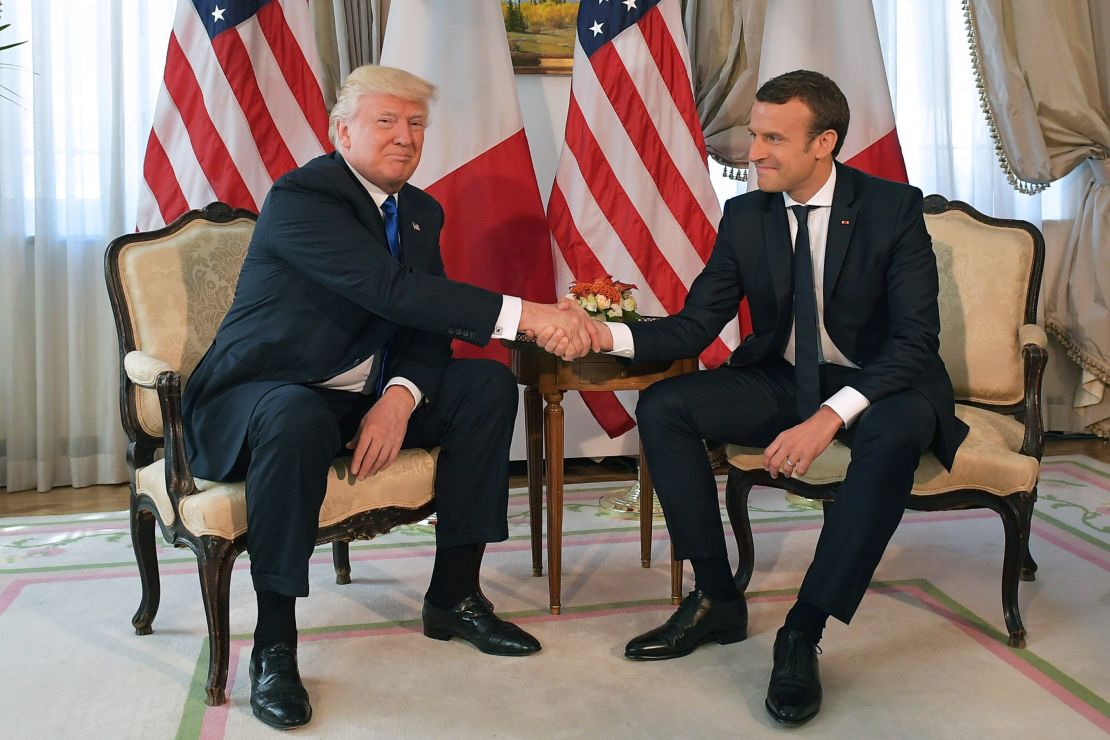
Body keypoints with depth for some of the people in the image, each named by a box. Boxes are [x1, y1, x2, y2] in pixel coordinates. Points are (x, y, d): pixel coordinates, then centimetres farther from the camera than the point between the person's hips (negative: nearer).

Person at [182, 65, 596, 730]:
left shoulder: (421, 212, 7)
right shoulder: (300, 197, -18)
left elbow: (428, 324, 2)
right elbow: (391, 290, -33)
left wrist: (401, 397, -21)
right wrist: (525, 315, -38)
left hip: (367, 397, 7)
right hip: (262, 394, -7)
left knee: (490, 384, -9)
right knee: (298, 417, -40)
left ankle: (454, 595, -1)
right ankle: (274, 644, -23)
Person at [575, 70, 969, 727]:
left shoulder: (893, 207, -12)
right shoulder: (745, 216, -1)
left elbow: (917, 340, -20)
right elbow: (695, 326, -3)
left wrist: (828, 417, -33)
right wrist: (607, 335, -22)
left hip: (877, 386, -4)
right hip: (780, 380, 4)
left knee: (901, 427, -38)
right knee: (662, 406, -16)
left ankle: (803, 635, -28)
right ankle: (717, 601, -7)